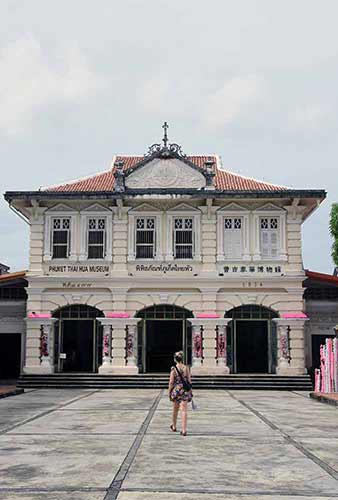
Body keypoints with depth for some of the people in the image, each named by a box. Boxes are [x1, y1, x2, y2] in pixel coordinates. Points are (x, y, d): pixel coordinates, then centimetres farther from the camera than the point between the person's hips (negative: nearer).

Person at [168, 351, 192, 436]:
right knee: (184, 410, 1)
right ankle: (184, 430, -5)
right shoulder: (186, 368, -3)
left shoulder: (173, 368, -10)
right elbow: (189, 381, 1)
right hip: (185, 391, 1)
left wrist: (169, 392, 2)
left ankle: (174, 427, 35)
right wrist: (190, 391, 11)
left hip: (176, 390, -1)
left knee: (175, 409, 17)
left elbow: (171, 382, -8)